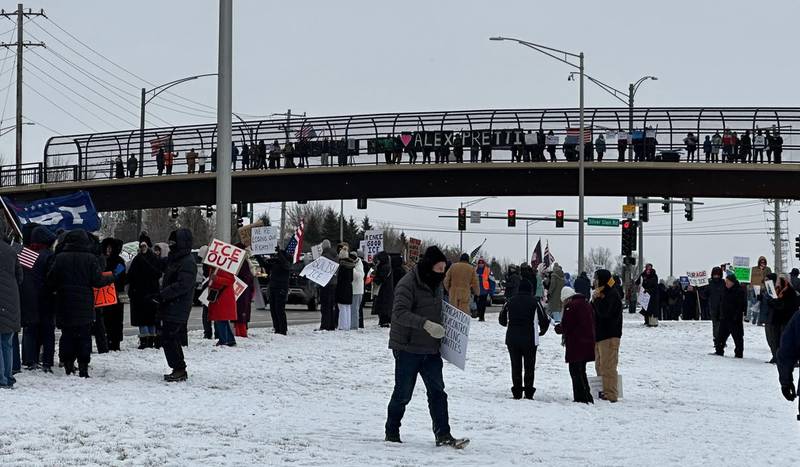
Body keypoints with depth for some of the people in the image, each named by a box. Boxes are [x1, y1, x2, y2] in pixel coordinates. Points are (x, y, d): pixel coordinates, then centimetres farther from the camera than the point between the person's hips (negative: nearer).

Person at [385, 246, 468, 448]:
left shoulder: (436, 284, 12)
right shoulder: (408, 284, -15)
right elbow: (400, 313, -27)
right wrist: (426, 324, -36)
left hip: (431, 349, 7)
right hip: (408, 348, -7)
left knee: (437, 392, -2)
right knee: (403, 393, 2)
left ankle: (443, 435, -4)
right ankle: (392, 432, 19)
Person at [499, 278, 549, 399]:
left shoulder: (510, 302, 4)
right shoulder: (534, 302, -5)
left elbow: (502, 320, 12)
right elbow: (543, 320, -3)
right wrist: (542, 331, 18)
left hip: (512, 339, 2)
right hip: (530, 339, -2)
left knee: (515, 366, 9)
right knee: (529, 366, 5)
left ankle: (517, 392, 6)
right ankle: (528, 392, 1)